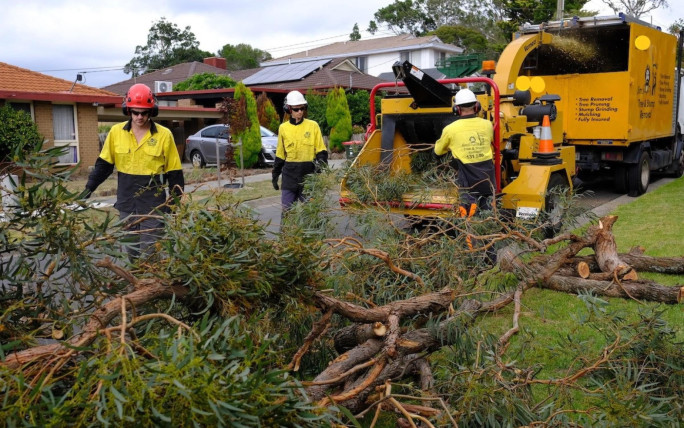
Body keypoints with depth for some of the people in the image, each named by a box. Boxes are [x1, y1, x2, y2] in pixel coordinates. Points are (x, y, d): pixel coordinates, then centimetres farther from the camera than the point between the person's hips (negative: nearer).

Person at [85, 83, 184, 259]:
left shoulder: (164, 135, -5)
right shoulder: (116, 132, 1)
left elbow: (174, 172, 0)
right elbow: (104, 164, 10)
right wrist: (89, 187, 3)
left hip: (153, 205, -3)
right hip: (126, 204, 3)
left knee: (149, 252, -1)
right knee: (132, 251, 14)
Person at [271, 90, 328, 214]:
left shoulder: (313, 126, 1)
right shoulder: (283, 128, 7)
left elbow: (321, 151, 4)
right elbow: (280, 155, 14)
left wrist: (321, 163, -14)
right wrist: (275, 175, 15)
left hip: (309, 175, -1)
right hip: (290, 175, 2)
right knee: (287, 210, 2)